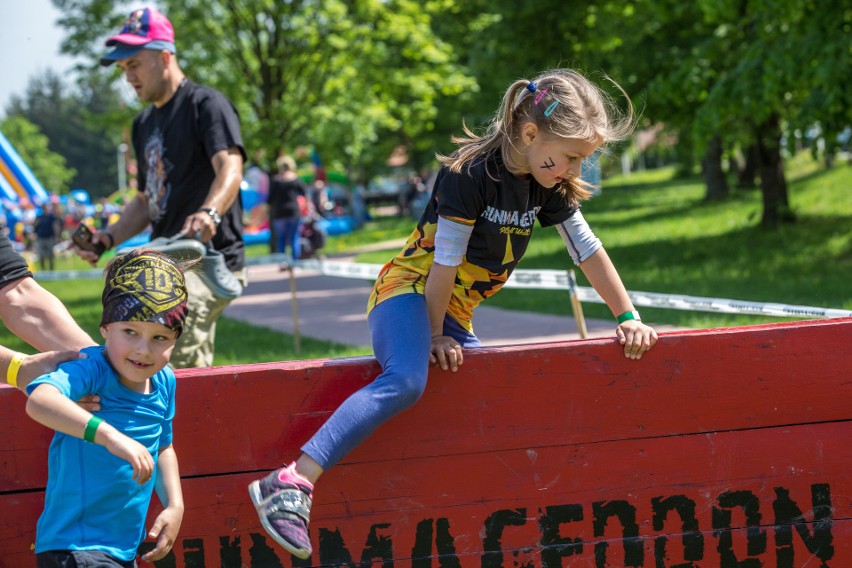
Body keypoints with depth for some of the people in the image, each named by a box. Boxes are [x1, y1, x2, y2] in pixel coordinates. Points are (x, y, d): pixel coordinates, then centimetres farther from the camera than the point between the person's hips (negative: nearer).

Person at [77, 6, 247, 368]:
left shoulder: (205, 104, -5)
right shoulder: (144, 124, 22)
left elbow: (230, 166, -21)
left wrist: (209, 213, -40)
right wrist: (109, 237, 11)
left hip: (209, 260, -9)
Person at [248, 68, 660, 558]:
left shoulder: (548, 187, 4)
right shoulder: (471, 173, -20)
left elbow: (587, 249, 12)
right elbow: (446, 260, -18)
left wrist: (628, 317, 11)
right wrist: (435, 336, -13)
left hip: (454, 315, 9)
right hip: (408, 292, -9)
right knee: (407, 380, -35)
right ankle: (291, 485, -46)